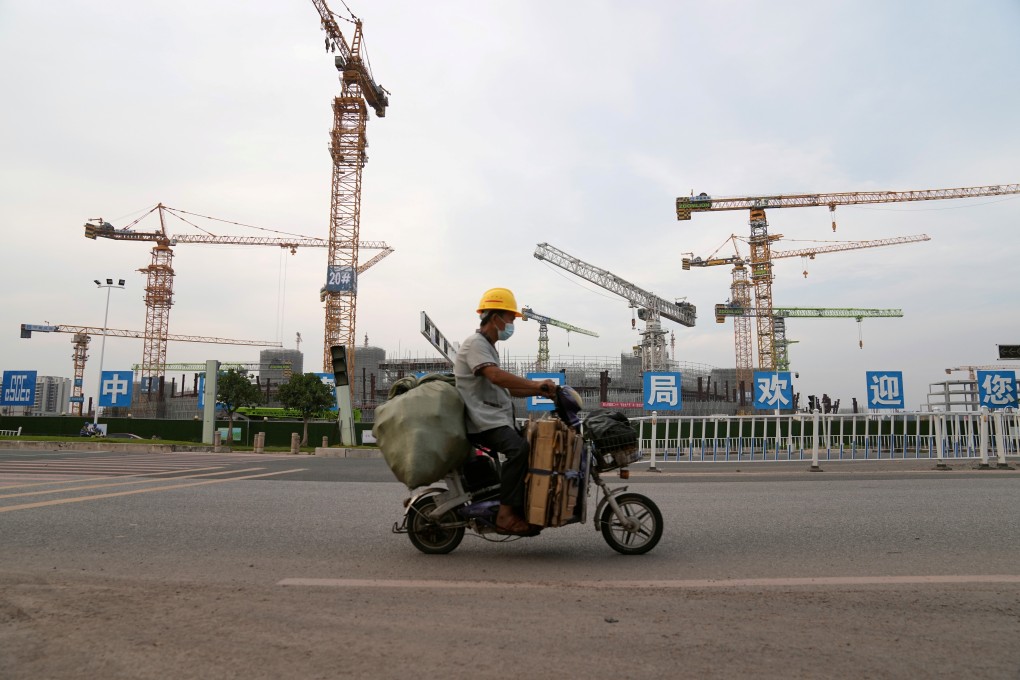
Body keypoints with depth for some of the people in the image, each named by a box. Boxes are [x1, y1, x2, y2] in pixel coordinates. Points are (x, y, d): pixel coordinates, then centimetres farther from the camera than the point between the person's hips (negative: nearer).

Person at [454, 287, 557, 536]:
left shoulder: (488, 347, 26)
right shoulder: (475, 343, -8)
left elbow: (507, 388, 24)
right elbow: (496, 376, -26)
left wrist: (540, 391, 12)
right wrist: (535, 384, -27)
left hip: (499, 417, 11)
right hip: (484, 420, -10)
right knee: (519, 449, -30)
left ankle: (526, 511, 7)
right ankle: (506, 514, -29)